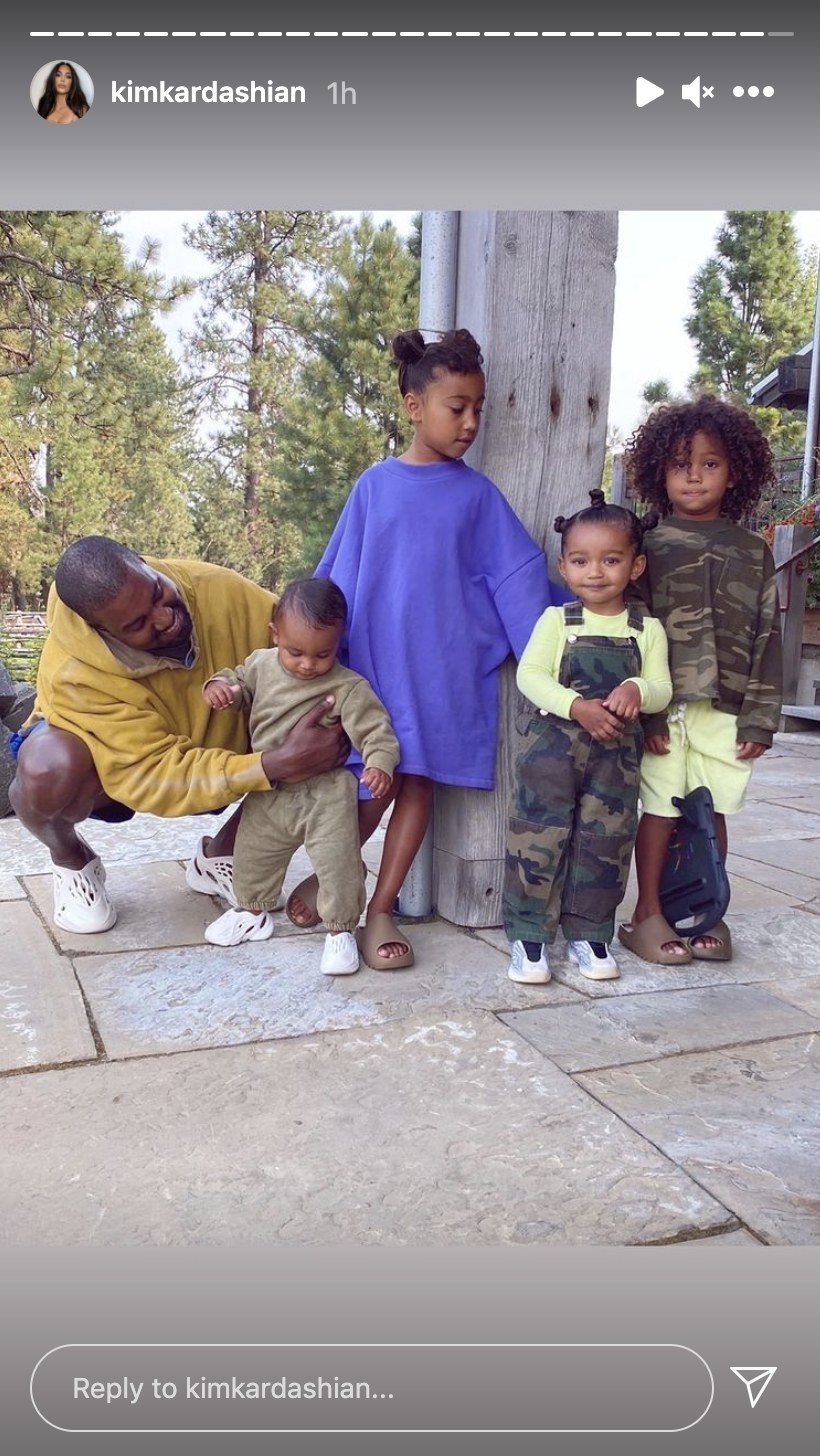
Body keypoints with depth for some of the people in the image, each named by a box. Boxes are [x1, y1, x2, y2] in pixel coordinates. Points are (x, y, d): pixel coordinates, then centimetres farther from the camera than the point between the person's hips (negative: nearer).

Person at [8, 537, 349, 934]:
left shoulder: (219, 590, -28)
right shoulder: (74, 676, -37)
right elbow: (152, 777, -40)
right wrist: (275, 765, -50)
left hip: (213, 745, 4)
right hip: (107, 769, -3)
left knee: (313, 760, -20)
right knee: (47, 771, -39)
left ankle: (217, 855, 6)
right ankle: (71, 860, 0)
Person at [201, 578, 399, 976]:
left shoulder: (348, 687, -18)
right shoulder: (261, 664, -4)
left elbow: (375, 729, -18)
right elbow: (240, 680, 13)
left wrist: (380, 763, -37)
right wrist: (220, 686, -10)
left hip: (325, 796, -5)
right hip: (267, 793, 5)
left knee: (338, 864, -3)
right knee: (252, 856, 19)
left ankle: (341, 929, 17)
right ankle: (253, 911, 44)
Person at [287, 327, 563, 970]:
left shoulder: (477, 494, 4)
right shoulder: (375, 485, 4)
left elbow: (519, 578, 1)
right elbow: (338, 576, 7)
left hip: (444, 665, 1)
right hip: (375, 657, -1)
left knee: (419, 780, 3)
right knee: (375, 784, -1)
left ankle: (381, 910, 15)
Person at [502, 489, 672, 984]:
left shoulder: (647, 629, 5)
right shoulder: (557, 620, -1)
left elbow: (662, 688, 1)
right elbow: (530, 675, -10)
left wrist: (638, 690, -23)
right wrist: (578, 707, -24)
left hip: (618, 753, 2)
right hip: (551, 744, -2)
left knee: (606, 843, 7)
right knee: (540, 837, -2)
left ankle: (589, 933, 22)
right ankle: (529, 934, 8)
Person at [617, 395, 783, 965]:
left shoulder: (752, 551, 8)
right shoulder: (649, 546, 2)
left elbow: (767, 636, 6)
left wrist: (759, 718, -1)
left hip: (727, 708, 2)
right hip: (663, 706, -2)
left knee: (713, 813, 10)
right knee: (661, 810, 3)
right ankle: (649, 914, 16)